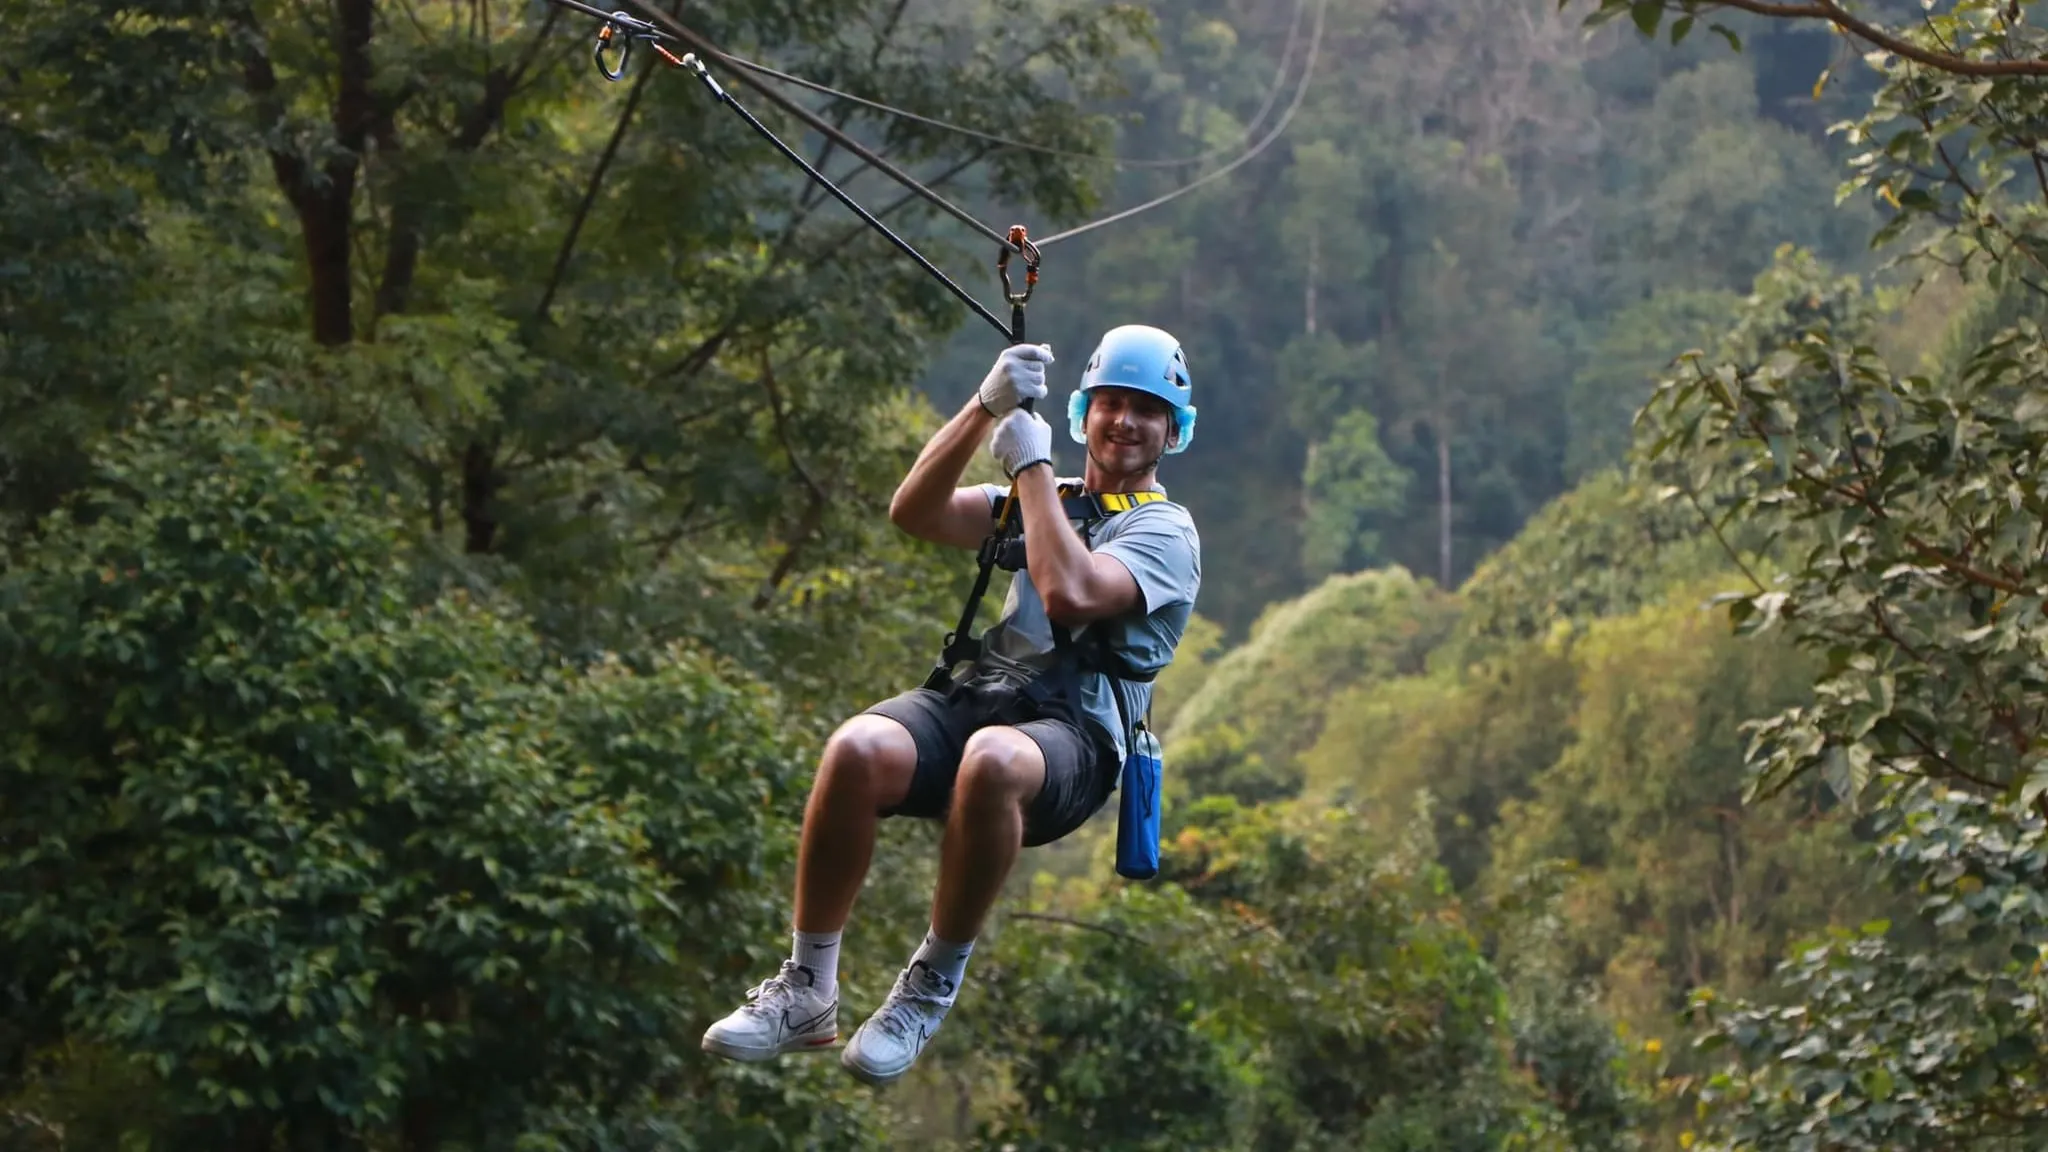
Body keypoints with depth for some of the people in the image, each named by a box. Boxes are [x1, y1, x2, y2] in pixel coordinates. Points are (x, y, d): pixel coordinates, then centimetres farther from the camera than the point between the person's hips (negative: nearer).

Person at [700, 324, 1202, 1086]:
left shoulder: (1164, 532, 8)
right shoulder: (1038, 503, 26)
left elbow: (1070, 593, -14)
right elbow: (913, 513, 8)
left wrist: (1031, 462, -4)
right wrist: (985, 409, -3)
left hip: (1073, 732, -5)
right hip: (975, 693, 5)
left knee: (992, 759, -42)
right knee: (856, 749, -31)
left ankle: (932, 988, -24)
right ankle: (806, 994, -19)